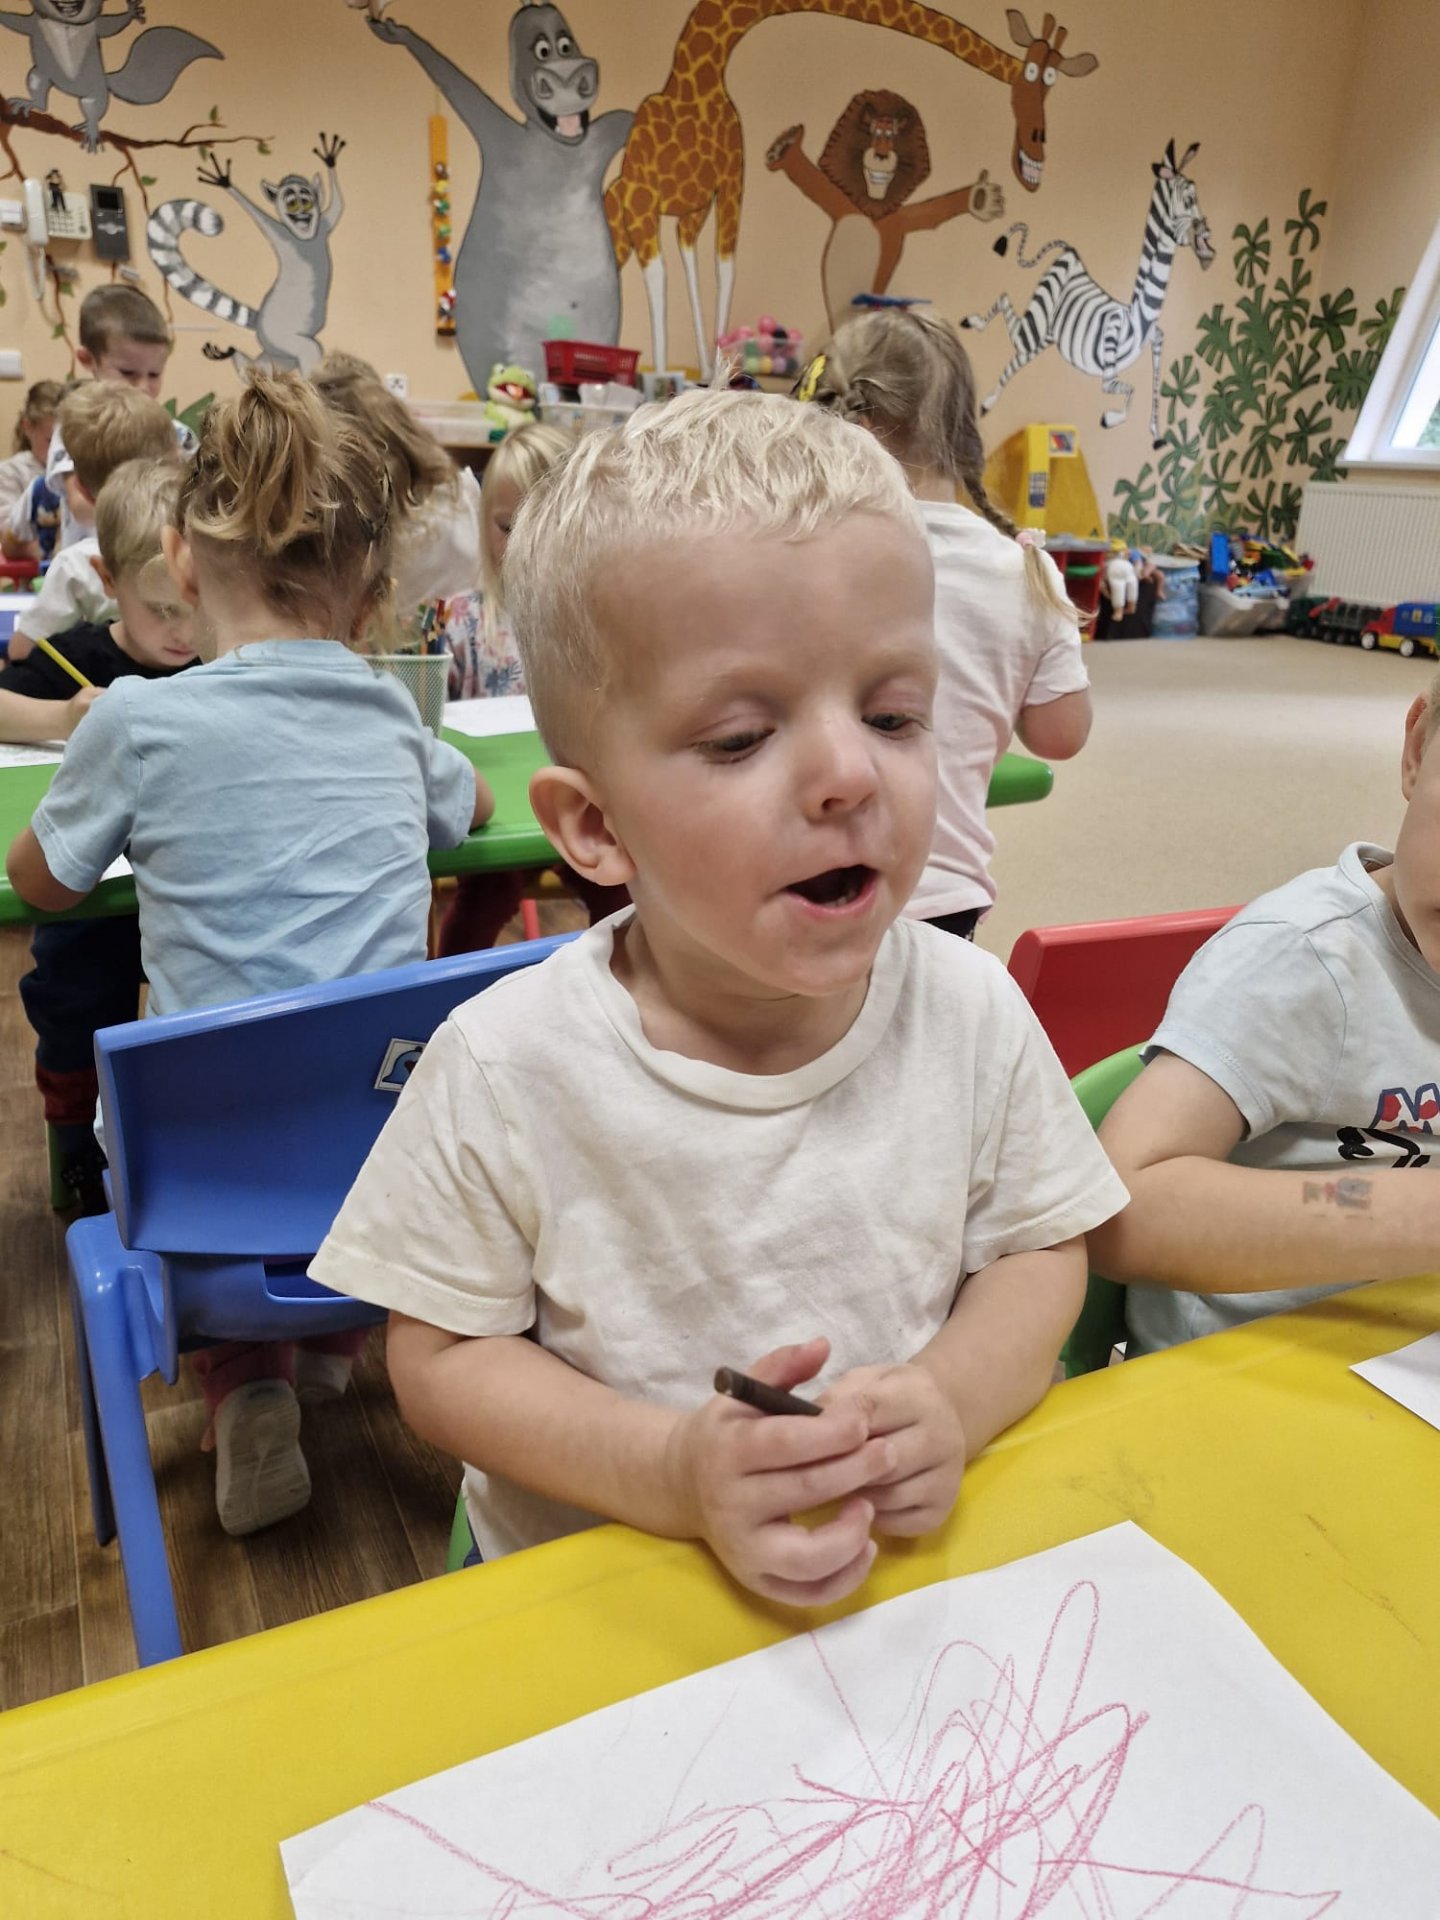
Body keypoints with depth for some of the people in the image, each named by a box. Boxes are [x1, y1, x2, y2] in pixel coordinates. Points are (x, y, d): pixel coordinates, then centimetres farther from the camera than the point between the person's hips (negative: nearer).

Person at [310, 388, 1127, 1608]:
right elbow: (441, 1354, -8)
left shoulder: (972, 1010, -9)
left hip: (914, 1555, 2)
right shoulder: (507, 1069, -16)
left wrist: (955, 1399, -17)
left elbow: (1042, 1247, 2)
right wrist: (673, 1473, -22)